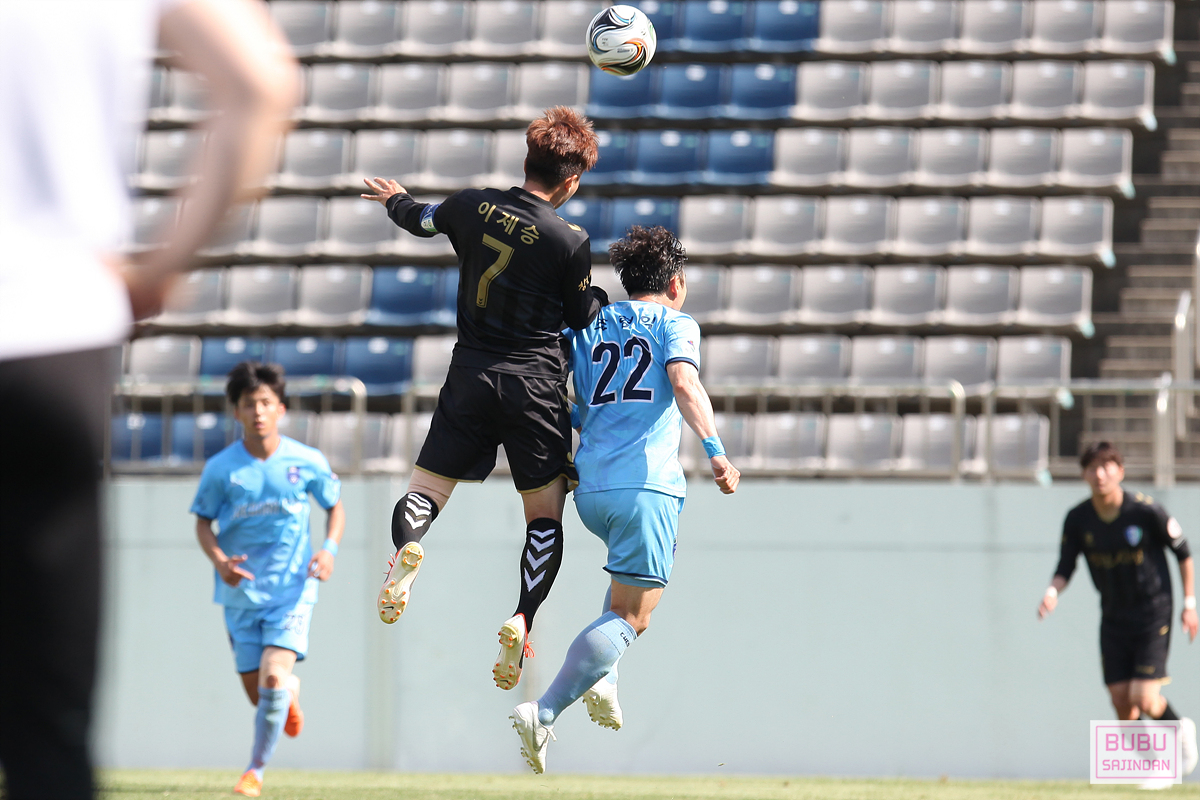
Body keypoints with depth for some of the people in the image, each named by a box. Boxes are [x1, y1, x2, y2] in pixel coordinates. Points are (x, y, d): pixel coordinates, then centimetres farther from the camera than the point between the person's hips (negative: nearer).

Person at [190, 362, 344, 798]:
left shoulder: (308, 462, -6)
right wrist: (219, 560, -15)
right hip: (241, 593, 2)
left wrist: (329, 549, -8)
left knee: (273, 677, -20)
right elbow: (203, 521, 4)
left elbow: (335, 506, 9)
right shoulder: (220, 468, -6)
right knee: (257, 693, 4)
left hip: (292, 588, -2)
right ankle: (290, 693, 43)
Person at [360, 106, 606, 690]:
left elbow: (420, 220, 22)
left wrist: (395, 199, 45)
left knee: (425, 490, 10)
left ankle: (406, 548, -26)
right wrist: (608, 302, 25)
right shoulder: (571, 242, -10)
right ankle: (521, 620, -13)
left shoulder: (472, 206, 0)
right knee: (545, 516, 9)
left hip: (470, 379, 2)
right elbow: (584, 318, 3)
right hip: (535, 389, -2)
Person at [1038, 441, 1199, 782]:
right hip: (1113, 618, 4)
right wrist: (1052, 592, -26)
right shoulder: (1078, 519, -6)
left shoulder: (1146, 511, -16)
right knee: (1121, 701, -2)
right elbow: (1065, 567, -4)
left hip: (1153, 611, -4)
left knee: (1144, 699, -13)